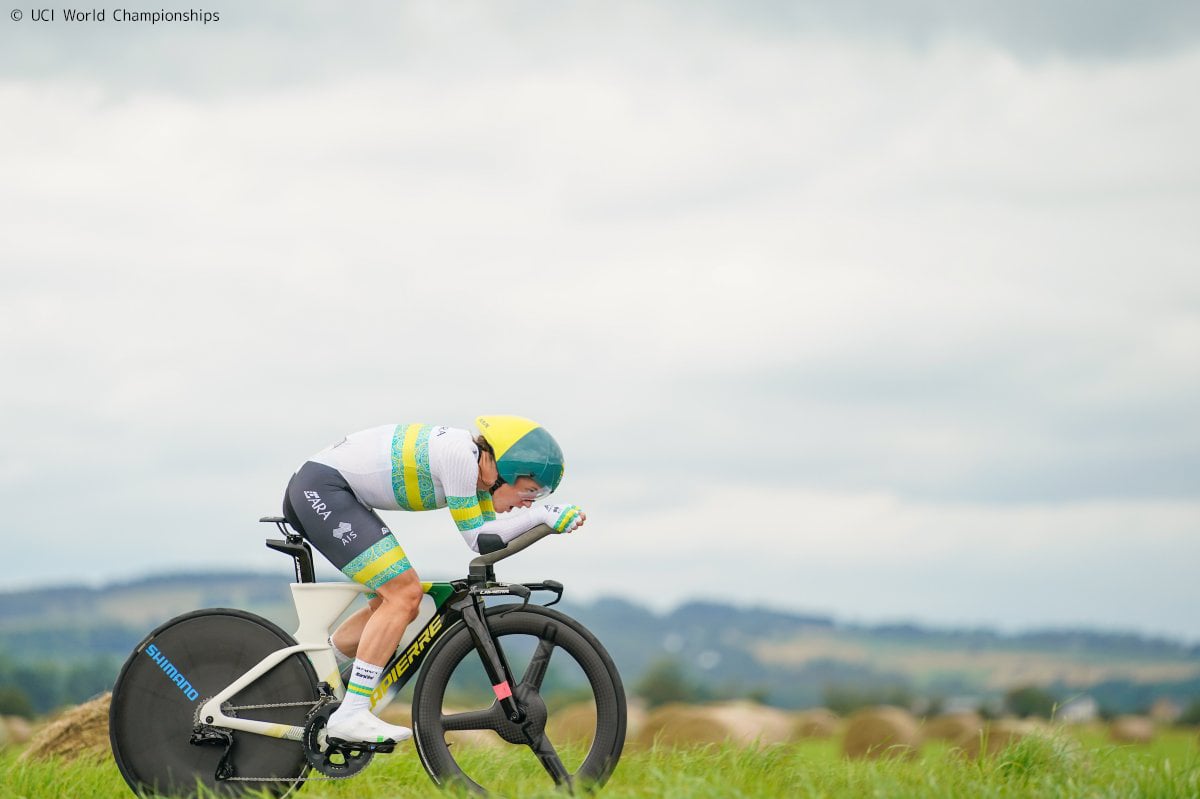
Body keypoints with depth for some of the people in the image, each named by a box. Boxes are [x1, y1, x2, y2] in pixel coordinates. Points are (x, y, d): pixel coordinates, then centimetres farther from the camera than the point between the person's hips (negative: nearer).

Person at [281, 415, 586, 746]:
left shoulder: (477, 464, 8)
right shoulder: (459, 455, -20)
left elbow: (493, 536, 11)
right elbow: (476, 540, -16)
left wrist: (554, 516, 0)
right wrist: (541, 514, -15)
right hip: (321, 487, -10)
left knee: (398, 601, 11)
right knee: (404, 593, -16)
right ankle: (351, 714, -16)